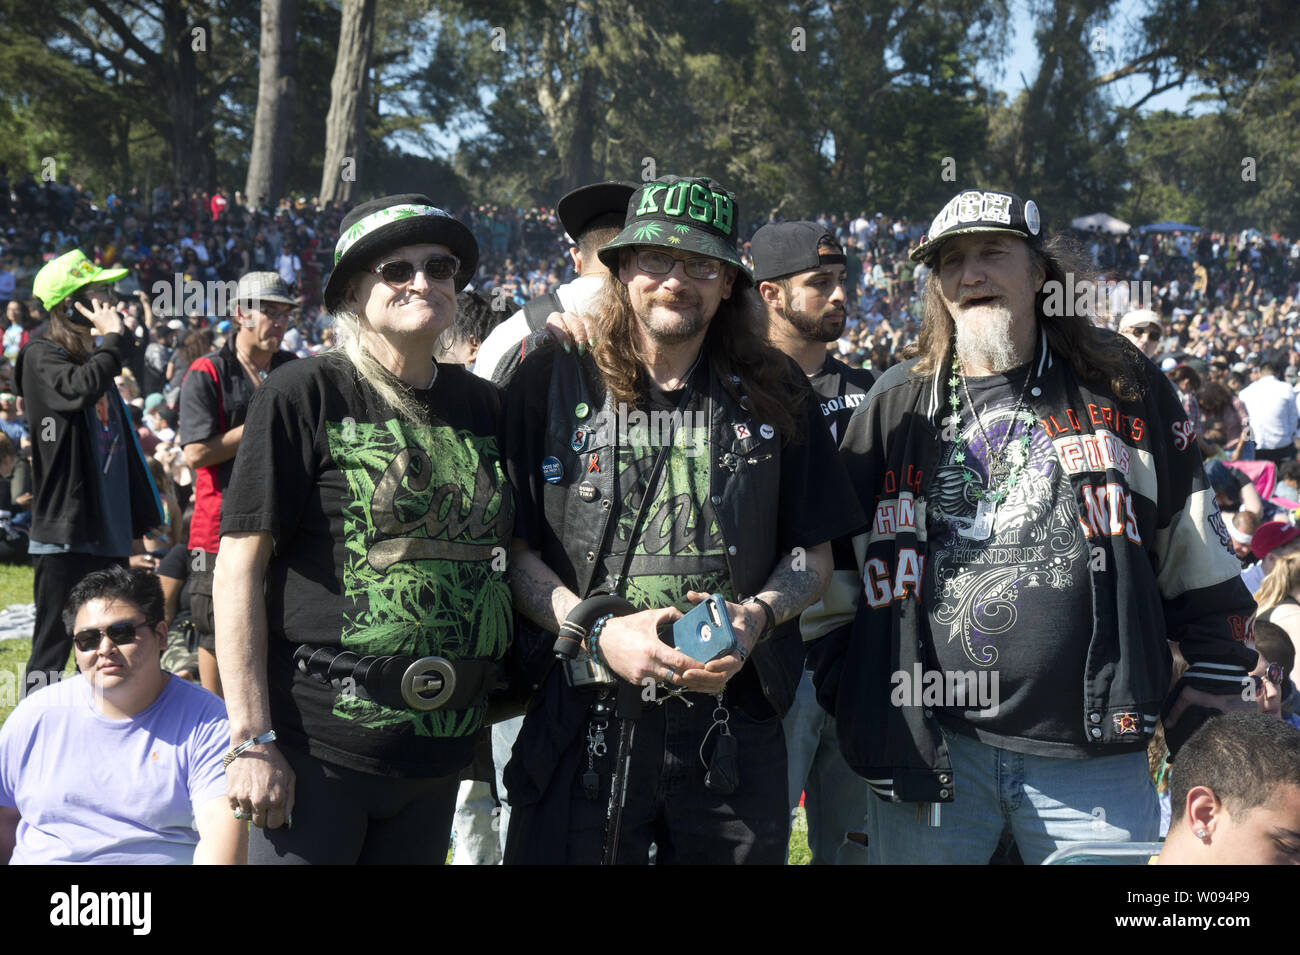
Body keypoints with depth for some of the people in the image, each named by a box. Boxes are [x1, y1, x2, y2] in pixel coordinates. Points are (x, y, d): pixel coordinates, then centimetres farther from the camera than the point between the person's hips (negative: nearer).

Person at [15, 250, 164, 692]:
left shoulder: (98, 362, 18)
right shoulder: (42, 357, -5)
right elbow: (78, 389, -29)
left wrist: (136, 531, 21)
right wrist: (113, 337, -15)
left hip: (109, 538, 8)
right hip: (64, 537, -8)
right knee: (52, 652, -6)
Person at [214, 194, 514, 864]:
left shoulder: (479, 403, 9)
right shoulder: (305, 394, -6)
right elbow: (239, 565, -9)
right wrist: (253, 741, -14)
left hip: (442, 748, 5)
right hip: (320, 741, -5)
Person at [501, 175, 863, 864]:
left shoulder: (774, 396, 9)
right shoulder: (550, 384, 3)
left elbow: (813, 555, 12)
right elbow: (514, 550, 1)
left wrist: (757, 616, -7)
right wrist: (597, 630, -14)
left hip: (733, 725, 2)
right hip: (583, 724, -1)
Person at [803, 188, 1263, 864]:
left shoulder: (1120, 387, 5)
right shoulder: (894, 407, 7)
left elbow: (1197, 559, 8)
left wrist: (1210, 692, 6)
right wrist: (845, 692, 6)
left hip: (1092, 754, 0)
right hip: (931, 749, 1)